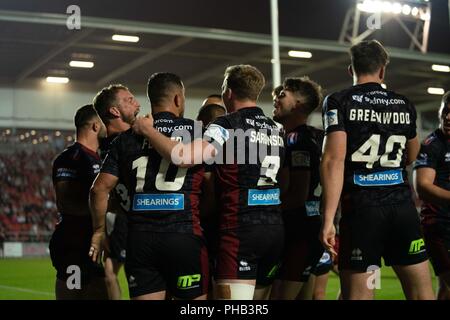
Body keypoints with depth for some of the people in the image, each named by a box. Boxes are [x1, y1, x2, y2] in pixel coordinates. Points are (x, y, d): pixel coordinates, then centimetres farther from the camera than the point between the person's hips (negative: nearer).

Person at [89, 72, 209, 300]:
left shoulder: (127, 138, 9)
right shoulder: (197, 132, 3)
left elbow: (100, 189, 5)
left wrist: (99, 230, 15)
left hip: (139, 239, 3)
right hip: (184, 236, -2)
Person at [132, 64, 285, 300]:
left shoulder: (227, 125, -8)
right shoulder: (276, 129, 13)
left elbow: (183, 157, -21)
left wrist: (147, 130, -6)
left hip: (241, 229, -7)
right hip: (275, 228, 7)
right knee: (257, 303, 16)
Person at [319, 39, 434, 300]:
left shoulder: (339, 102, -1)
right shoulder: (404, 105, 12)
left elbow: (334, 160, -13)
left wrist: (328, 219, -14)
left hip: (361, 209, -3)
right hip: (402, 207, 3)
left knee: (358, 294, 0)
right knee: (421, 290, 9)